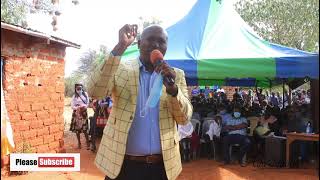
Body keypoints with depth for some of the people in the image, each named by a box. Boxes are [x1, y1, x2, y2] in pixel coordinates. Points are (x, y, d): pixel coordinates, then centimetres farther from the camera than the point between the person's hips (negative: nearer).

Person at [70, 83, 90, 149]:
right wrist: (77, 108, -22)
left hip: (84, 113, 0)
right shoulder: (74, 96, -3)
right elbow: (72, 106, -4)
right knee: (77, 129, 6)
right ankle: (79, 143, 20)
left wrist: (84, 107, -14)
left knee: (85, 129, -5)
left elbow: (88, 103, 5)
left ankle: (88, 143, 5)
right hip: (76, 113, 1)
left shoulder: (85, 94, 1)